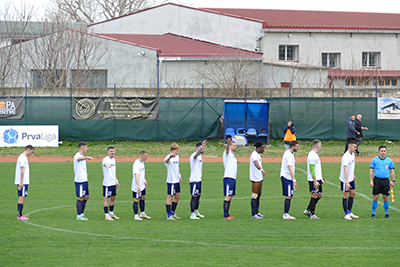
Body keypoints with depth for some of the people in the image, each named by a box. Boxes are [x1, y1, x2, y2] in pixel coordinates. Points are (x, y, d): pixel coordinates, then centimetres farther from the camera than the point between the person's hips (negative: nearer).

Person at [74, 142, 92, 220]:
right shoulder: (77, 156, -13)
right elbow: (79, 159, -40)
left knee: (86, 197, 13)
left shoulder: (82, 156, 18)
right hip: (80, 181, -10)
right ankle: (79, 215, -1)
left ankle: (82, 214, 21)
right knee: (80, 198, -6)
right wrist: (87, 157, -61)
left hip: (85, 181, 10)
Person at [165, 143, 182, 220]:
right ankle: (169, 215, 1)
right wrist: (170, 156, -64)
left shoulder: (177, 156, 10)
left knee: (178, 196, 15)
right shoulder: (169, 157, -17)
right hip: (171, 181, -9)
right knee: (170, 197, -3)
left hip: (177, 180, 9)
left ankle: (173, 213, 27)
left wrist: (179, 176, 20)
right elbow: (165, 160, -42)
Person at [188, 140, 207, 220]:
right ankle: (192, 214, -5)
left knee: (198, 195, 16)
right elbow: (196, 153, -40)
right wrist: (202, 146, -56)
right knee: (194, 196, -8)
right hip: (194, 180, -10)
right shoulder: (194, 156, -15)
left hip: (198, 179, 10)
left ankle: (196, 212, 28)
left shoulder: (199, 156, 16)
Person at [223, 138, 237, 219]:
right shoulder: (227, 153, -5)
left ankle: (227, 214, 14)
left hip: (233, 178, 9)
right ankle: (225, 215, -11)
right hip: (228, 178, -9)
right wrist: (228, 143, -51)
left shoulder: (232, 155, 20)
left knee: (230, 197, 10)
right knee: (228, 196, -10)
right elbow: (227, 149, -28)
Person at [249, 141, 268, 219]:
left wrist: (262, 174, 39)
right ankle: (253, 214, -10)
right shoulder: (254, 155, -18)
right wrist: (261, 170, -54)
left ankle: (257, 212, 21)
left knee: (258, 195, 14)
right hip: (255, 179, -10)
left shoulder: (258, 154, 15)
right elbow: (256, 163, -37)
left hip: (259, 178, 10)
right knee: (254, 196, -9)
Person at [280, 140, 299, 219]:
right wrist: (294, 180, -33)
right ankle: (286, 214, -9)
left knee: (290, 196, 12)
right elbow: (290, 169, -28)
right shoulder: (289, 155, -20)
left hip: (285, 177, 10)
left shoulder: (287, 152, 12)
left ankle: (286, 214, 14)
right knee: (289, 196, -9)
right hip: (287, 177, -10)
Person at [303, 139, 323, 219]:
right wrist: (315, 181, -23)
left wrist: (320, 179, 23)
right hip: (313, 180, -10)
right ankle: (312, 214, 0)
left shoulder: (315, 154, 16)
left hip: (318, 179, 10)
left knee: (319, 195, 12)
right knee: (314, 196, -5)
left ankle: (308, 210, 20)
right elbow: (311, 169, -21)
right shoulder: (312, 155, -17)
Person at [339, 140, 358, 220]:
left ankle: (349, 212, 22)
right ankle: (346, 214, 5)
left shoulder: (353, 154, 5)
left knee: (353, 194, 12)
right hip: (345, 179, -9)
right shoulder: (346, 157, -24)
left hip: (351, 178, 9)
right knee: (345, 196, -2)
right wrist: (347, 182, -34)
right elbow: (345, 170, -30)